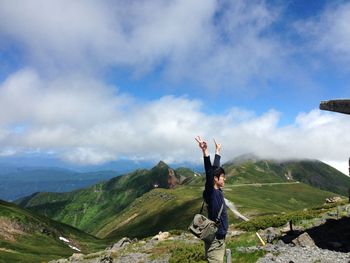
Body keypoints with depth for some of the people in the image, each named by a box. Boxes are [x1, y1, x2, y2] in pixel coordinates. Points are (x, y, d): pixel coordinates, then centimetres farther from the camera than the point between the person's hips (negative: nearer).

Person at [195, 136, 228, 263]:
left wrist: (218, 151, 22)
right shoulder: (211, 192, -18)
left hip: (221, 239, 9)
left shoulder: (218, 190, 4)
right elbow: (209, 173, -32)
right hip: (215, 241, -9)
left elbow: (216, 168, 13)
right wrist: (205, 151, -41)